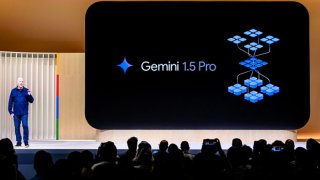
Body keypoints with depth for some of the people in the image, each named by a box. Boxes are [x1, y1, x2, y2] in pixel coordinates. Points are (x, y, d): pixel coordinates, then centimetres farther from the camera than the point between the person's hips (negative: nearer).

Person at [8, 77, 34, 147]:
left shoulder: (26, 90, 2)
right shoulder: (13, 91, 4)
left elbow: (31, 101, 0)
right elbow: (10, 102, 6)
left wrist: (29, 95, -20)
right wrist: (11, 112, 2)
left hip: (24, 113, -1)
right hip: (16, 113, 1)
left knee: (25, 126, -9)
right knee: (17, 127, 5)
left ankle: (26, 141, -1)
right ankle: (18, 142, 13)